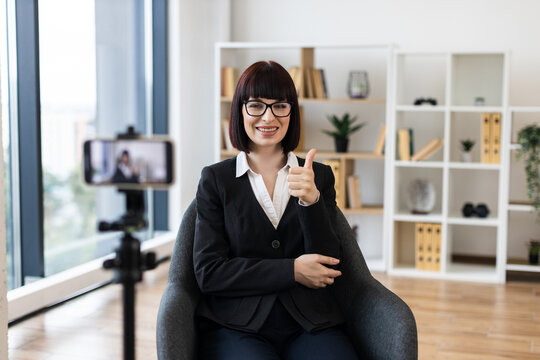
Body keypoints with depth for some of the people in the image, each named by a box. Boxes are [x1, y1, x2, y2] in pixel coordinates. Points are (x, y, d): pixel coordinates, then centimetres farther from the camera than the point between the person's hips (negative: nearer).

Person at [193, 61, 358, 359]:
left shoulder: (319, 176, 11)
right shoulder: (215, 179, 6)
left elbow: (328, 269, 2)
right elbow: (208, 273, -2)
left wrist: (310, 200, -13)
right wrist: (292, 271, -6)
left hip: (309, 324, 2)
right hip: (237, 327, -2)